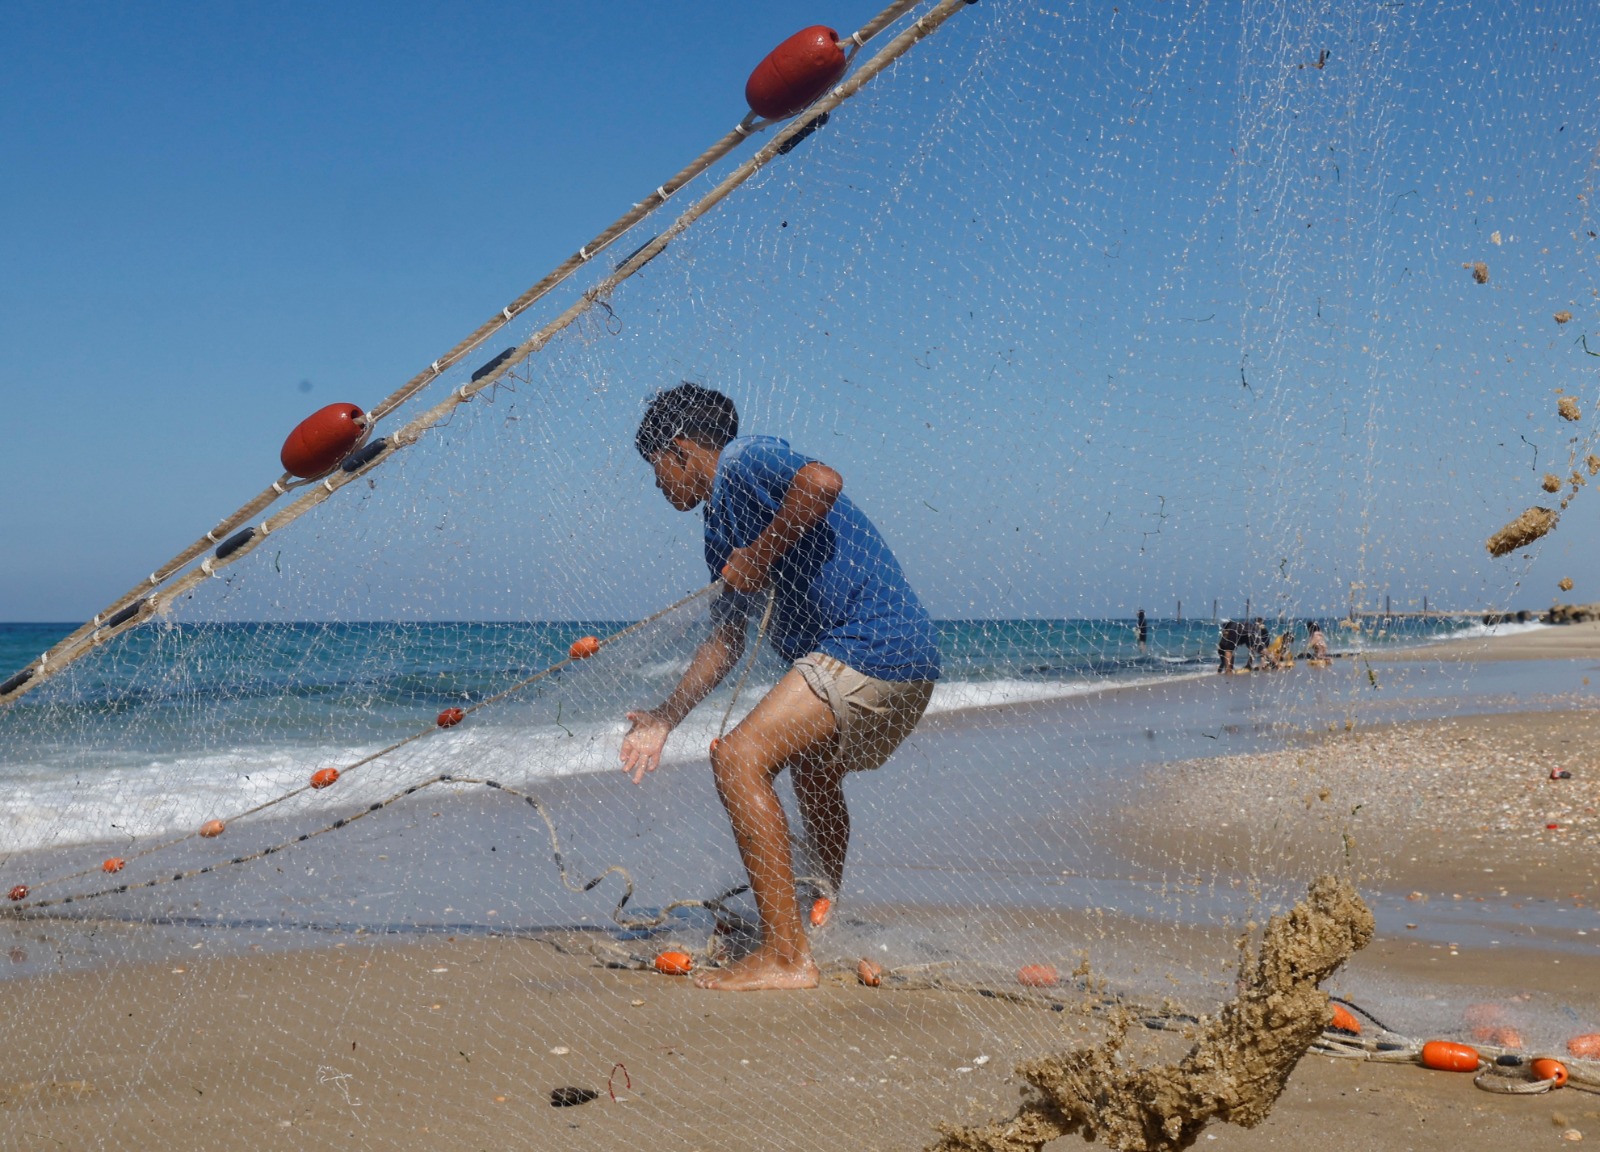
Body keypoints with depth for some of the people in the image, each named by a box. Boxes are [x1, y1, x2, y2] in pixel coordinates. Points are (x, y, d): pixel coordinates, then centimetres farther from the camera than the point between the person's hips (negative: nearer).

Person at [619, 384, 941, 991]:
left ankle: (785, 955, -17)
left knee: (739, 758, -17)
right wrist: (666, 717, 22)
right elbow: (725, 640, 26)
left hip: (871, 646, -11)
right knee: (813, 770, 33)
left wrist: (759, 556, -16)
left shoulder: (744, 459, -6)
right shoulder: (721, 527, 23)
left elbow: (823, 482, -28)